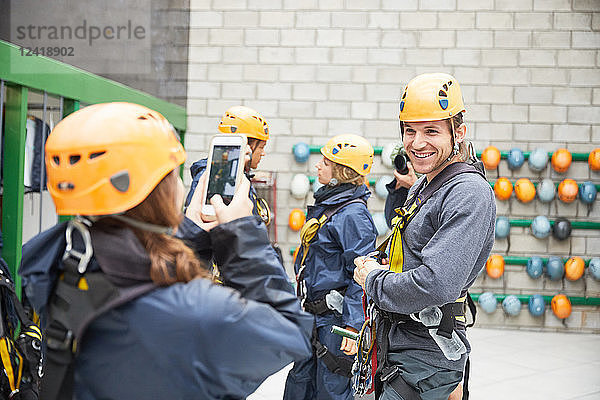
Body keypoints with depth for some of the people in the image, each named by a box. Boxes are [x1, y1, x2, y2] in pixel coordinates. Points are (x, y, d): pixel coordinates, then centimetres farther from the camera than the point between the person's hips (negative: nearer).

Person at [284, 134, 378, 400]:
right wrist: (302, 310, 26)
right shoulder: (326, 204, 12)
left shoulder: (352, 214, -18)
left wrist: (353, 325, -25)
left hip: (335, 318, -9)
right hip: (312, 317, 9)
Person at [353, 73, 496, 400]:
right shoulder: (423, 186, 11)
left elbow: (437, 285, -29)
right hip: (394, 345, 9)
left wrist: (374, 281, -13)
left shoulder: (469, 193, -19)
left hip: (425, 358, -9)